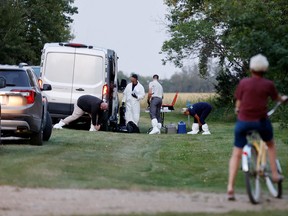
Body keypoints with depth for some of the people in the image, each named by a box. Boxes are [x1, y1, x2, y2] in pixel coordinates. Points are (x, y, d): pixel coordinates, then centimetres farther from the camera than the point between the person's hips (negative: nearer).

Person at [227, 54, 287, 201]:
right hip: (261, 122, 0)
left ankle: (230, 188, -3)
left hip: (243, 121, 0)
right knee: (270, 145, 30)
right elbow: (276, 98, 15)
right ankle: (275, 174, 26)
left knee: (236, 155, 5)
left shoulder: (244, 83, -3)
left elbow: (238, 103, 4)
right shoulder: (268, 85, -4)